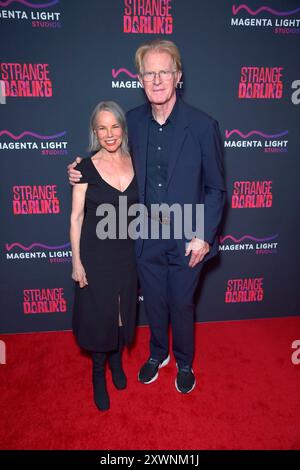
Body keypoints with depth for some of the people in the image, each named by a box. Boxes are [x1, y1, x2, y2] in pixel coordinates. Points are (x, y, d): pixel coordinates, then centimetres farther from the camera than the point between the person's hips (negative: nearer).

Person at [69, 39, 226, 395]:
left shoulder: (203, 125, -12)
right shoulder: (133, 121, -2)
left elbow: (215, 188, -6)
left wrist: (204, 236, -13)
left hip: (187, 239, -3)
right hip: (146, 238, 3)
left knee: (181, 305, 15)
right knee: (154, 302, 20)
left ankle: (184, 363, 44)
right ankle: (158, 353, 49)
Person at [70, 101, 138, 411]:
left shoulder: (135, 163, -1)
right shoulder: (86, 168, -10)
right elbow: (76, 218, -7)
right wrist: (76, 261, -9)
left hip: (127, 250, 3)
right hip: (96, 252, -3)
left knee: (123, 310, 17)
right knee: (98, 313, 9)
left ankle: (116, 361, 44)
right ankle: (98, 373, 33)